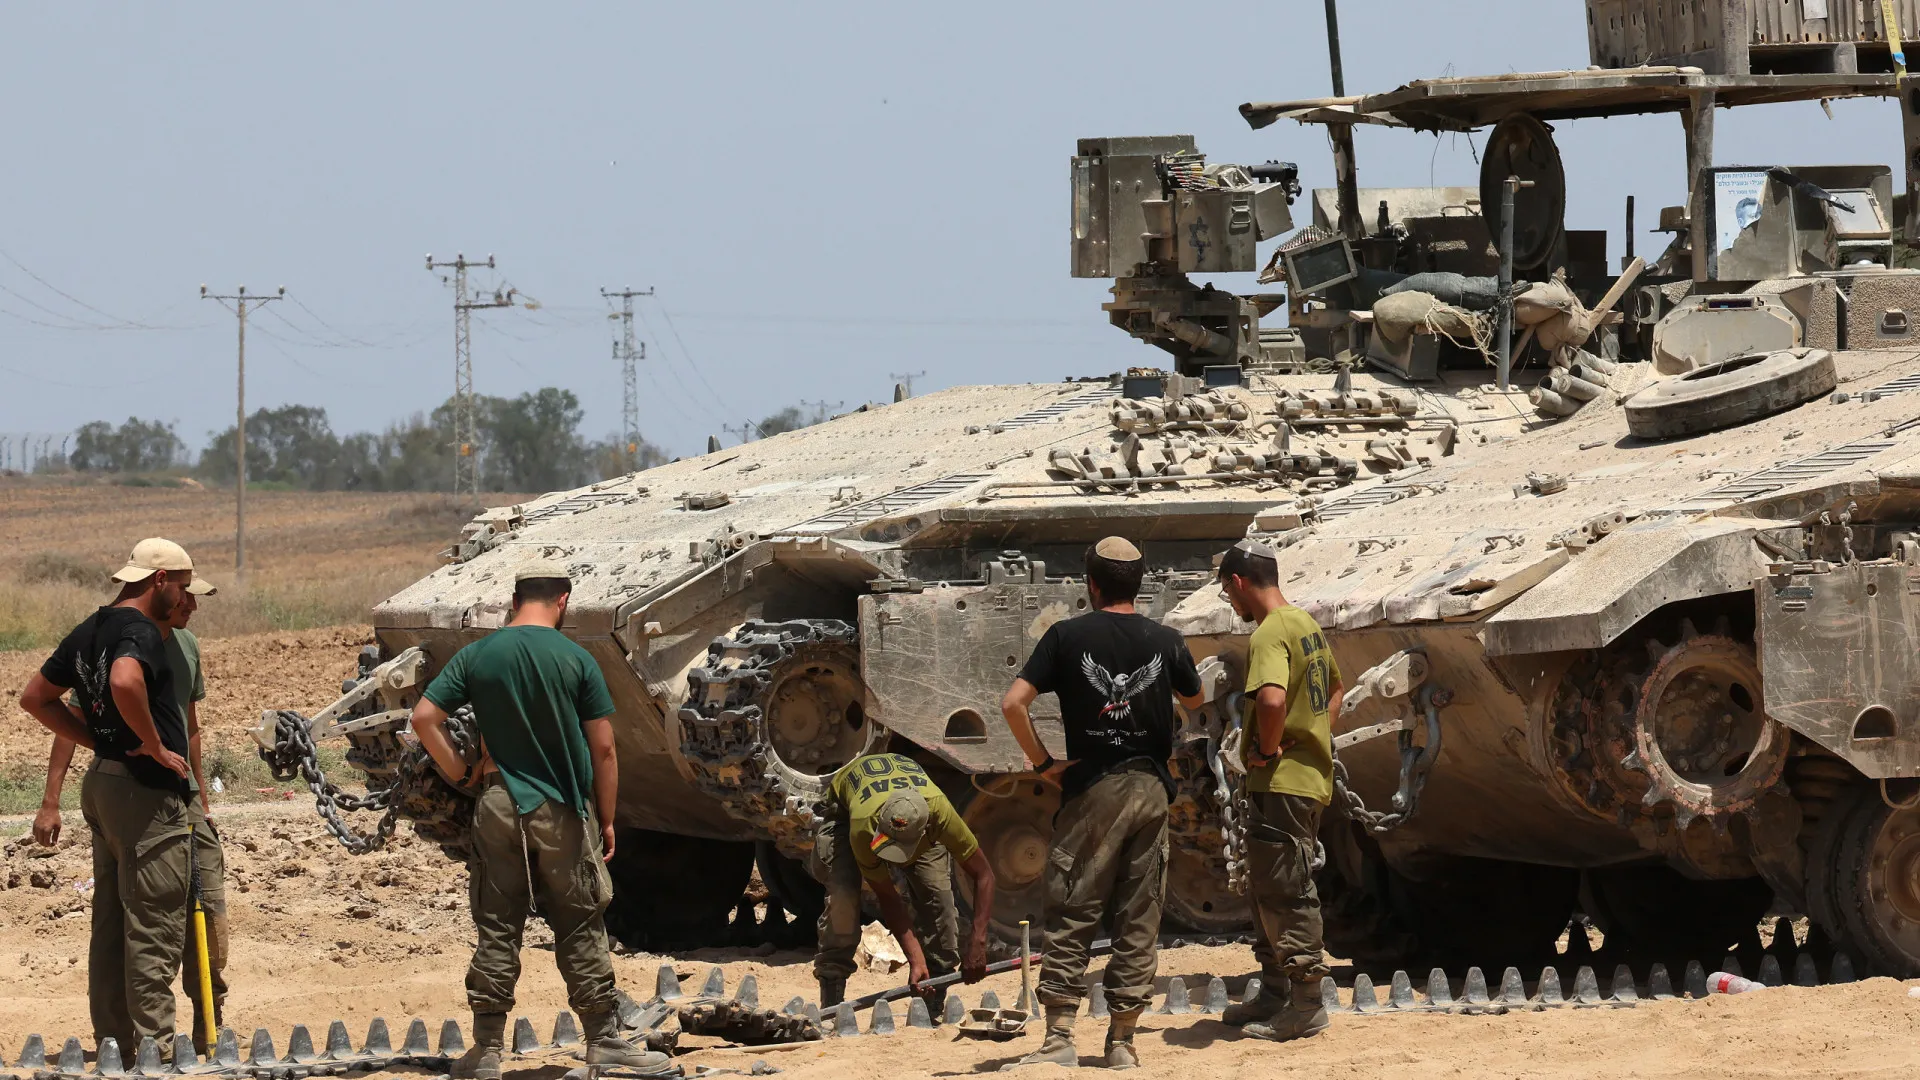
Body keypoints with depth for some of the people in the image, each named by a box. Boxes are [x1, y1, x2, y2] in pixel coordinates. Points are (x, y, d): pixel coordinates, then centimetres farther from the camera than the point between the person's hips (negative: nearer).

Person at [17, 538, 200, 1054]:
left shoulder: (88, 632, 12)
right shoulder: (139, 630, -16)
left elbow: (35, 697, 19)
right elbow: (124, 682, -37)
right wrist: (155, 746, -23)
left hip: (100, 783, 9)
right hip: (146, 794, -9)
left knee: (111, 923, 13)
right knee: (154, 928, -5)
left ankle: (113, 1041, 18)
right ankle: (153, 1047, -5)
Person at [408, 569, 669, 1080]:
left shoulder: (476, 656, -1)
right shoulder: (575, 659, -6)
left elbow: (424, 719, -6)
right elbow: (603, 750, -5)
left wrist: (459, 772, 4)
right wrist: (606, 819, 4)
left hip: (498, 808, 2)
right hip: (563, 811, -2)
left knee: (496, 930, 6)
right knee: (581, 931, 7)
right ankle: (604, 1038, 12)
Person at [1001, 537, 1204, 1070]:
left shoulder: (1067, 636, -4)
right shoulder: (1165, 641, 3)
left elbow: (1013, 704, -11)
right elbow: (1194, 700, 24)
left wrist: (1043, 763, -1)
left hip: (1091, 787, -2)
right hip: (1150, 787, 2)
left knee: (1071, 918, 1)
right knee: (1139, 921, 6)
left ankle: (1059, 1036, -5)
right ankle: (1122, 1040, 7)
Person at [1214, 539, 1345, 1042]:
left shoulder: (1270, 634, -17)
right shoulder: (1308, 625, 14)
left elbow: (1272, 699, -35)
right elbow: (1334, 690, 30)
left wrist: (1267, 750, -19)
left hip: (1280, 782, -10)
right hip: (1312, 773, 10)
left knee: (1286, 891, -6)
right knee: (1268, 890, 19)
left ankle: (1306, 1005, -5)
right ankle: (1275, 994, 25)